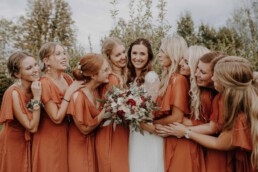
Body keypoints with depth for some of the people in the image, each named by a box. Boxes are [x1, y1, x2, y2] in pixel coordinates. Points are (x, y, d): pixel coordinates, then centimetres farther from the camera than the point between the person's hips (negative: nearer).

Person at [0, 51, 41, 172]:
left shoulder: (35, 87, -7)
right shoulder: (14, 93, -25)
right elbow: (32, 127, -25)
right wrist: (36, 98, -28)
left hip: (29, 142, 6)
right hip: (13, 143, -6)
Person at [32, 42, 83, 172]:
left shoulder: (67, 78, 0)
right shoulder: (44, 84, -20)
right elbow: (57, 118, -22)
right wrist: (69, 92, -22)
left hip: (68, 135, 7)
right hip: (51, 139, -6)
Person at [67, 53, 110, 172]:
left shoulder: (100, 88, -8)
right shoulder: (78, 96, -26)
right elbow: (85, 129, -19)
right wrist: (105, 111, -22)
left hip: (96, 142, 6)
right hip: (81, 146, -6)